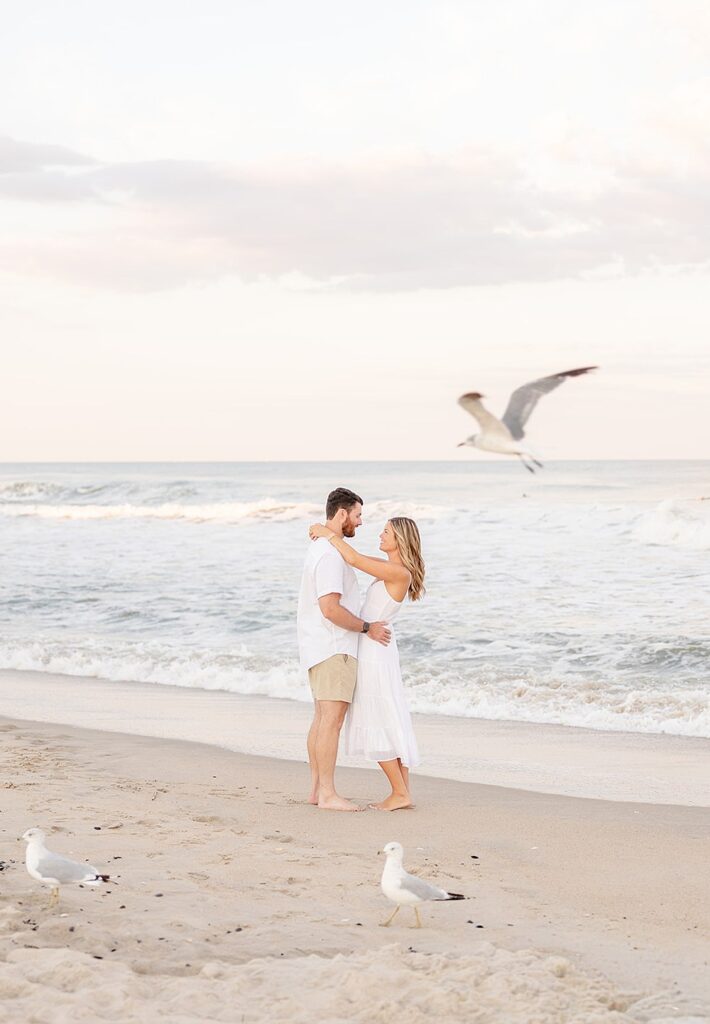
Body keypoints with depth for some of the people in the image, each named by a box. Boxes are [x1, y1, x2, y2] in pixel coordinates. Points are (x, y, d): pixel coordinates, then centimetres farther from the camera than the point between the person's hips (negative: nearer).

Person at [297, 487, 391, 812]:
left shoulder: (321, 548, 15)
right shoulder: (331, 554, -19)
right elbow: (330, 609, -25)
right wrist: (367, 628, -15)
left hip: (320, 647, 11)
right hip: (333, 648, -11)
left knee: (322, 718, 11)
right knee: (332, 718, -10)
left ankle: (317, 789, 14)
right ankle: (327, 794, -10)